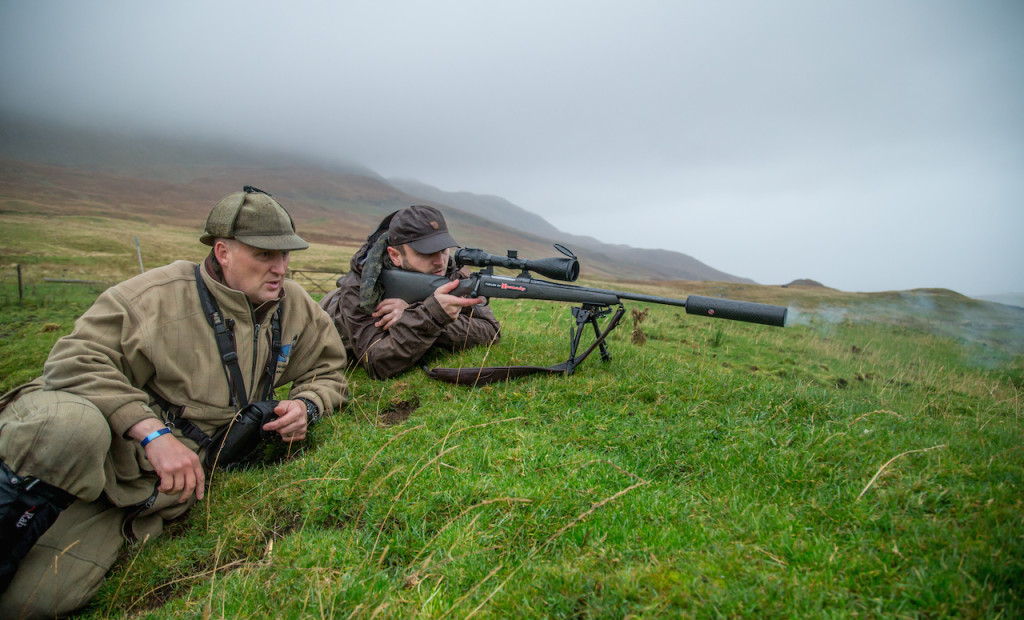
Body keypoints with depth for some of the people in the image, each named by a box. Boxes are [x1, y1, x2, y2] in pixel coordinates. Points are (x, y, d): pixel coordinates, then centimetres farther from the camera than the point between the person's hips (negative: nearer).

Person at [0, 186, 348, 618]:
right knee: (72, 429, -41)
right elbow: (78, 359, -16)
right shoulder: (160, 295, -11)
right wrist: (152, 432, -26)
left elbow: (329, 371, 16)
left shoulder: (294, 306, 4)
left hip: (160, 476, 3)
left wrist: (306, 404, -6)